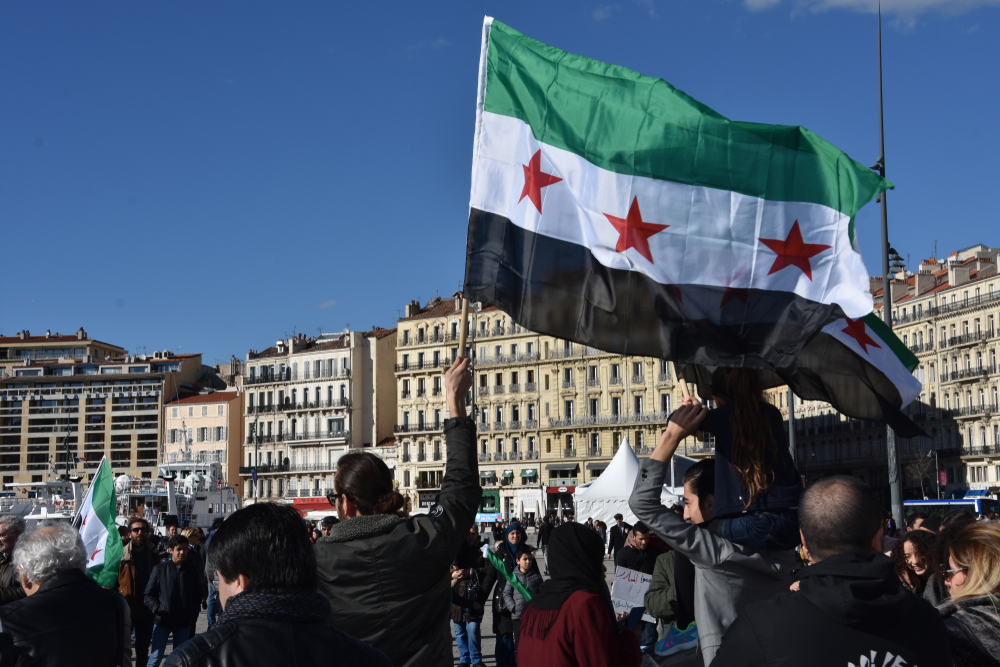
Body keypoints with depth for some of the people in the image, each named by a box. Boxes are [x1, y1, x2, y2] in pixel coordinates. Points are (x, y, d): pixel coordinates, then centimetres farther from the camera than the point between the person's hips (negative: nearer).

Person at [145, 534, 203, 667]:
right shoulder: (160, 569, -4)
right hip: (162, 621, -2)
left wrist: (193, 614, 1)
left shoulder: (193, 570, 2)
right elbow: (148, 595, 1)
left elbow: (197, 595, 10)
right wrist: (157, 610, -11)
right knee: (156, 656, -3)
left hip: (184, 622, 2)